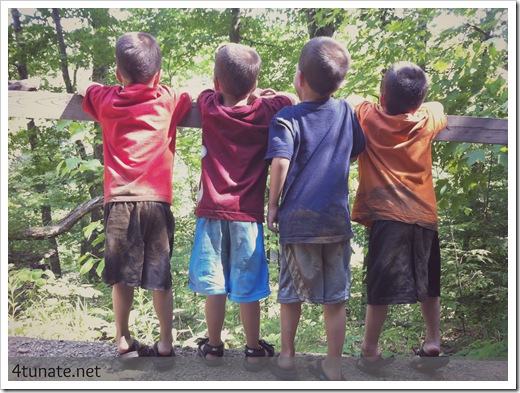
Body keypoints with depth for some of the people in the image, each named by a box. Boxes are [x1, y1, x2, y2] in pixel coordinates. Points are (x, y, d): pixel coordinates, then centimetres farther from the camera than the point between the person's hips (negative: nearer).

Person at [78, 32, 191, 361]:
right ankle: (165, 342, 15)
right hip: (156, 200, -1)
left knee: (122, 276, 9)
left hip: (118, 199, 1)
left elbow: (83, 86, 30)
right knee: (160, 277, 8)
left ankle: (123, 341, 18)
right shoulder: (168, 100, 6)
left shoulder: (106, 101, 11)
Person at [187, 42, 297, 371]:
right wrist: (269, 95, 13)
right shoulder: (266, 111, -6)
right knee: (247, 288, 7)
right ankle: (254, 350, 19)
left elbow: (215, 90, 21)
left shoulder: (209, 106, -1)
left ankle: (214, 346, 21)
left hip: (212, 213, 1)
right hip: (248, 214, -1)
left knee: (214, 286, 9)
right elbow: (297, 100, 8)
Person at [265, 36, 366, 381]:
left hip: (298, 218, -2)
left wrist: (273, 205, -9)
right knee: (336, 299, 10)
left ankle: (287, 359, 27)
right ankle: (333, 368, 18)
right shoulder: (346, 111, 5)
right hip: (338, 218, 3)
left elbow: (280, 162, -21)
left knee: (292, 293, 14)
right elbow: (357, 151, 18)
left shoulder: (287, 118, -8)